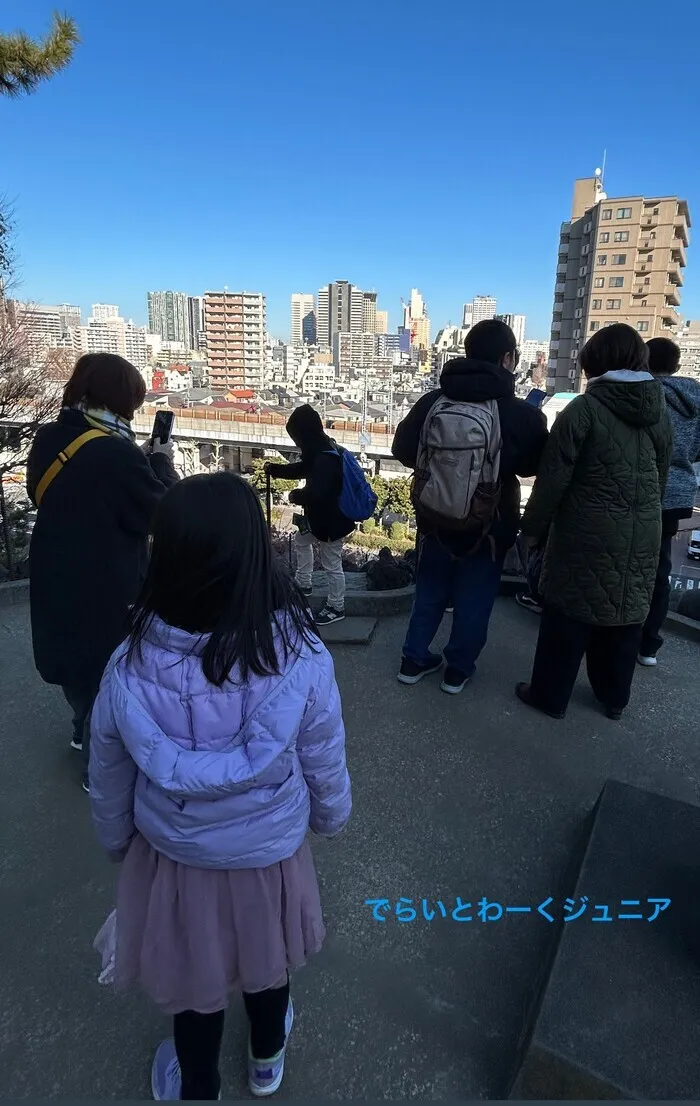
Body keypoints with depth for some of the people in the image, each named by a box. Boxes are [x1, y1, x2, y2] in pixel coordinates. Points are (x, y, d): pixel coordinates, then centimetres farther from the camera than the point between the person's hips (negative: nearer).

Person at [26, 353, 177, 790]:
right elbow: (160, 513, -19)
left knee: (77, 655, 28)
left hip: (58, 581, 8)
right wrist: (161, 462, -3)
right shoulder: (116, 451, -26)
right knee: (108, 671, 12)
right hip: (106, 589, -8)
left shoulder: (48, 440, -1)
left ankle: (85, 729, 51)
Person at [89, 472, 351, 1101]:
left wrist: (118, 843, 12)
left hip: (171, 860, 0)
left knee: (192, 981, 30)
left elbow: (109, 786, -9)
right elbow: (325, 768, -14)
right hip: (270, 854, 0)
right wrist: (331, 818, 9)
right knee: (267, 961, 32)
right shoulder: (302, 658, -30)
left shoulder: (129, 668, -26)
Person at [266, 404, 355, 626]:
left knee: (332, 565, 3)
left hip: (331, 520, -11)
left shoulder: (326, 459, -31)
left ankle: (336, 608, 18)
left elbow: (316, 493, -37)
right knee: (301, 540, 29)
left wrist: (296, 496, -17)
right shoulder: (320, 450, 3)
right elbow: (302, 469, 20)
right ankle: (303, 584, 43)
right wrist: (274, 469, 15)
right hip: (319, 516, 11)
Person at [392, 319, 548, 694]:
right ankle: (458, 669, 24)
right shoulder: (523, 414, -15)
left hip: (436, 519, 3)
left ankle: (414, 660, 28)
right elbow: (532, 467, 0)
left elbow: (403, 449, 1)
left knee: (430, 591, 18)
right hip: (490, 524, -3)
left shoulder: (433, 401, -9)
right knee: (474, 599, 13)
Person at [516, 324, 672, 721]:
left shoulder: (585, 408, -12)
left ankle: (551, 695, 20)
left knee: (571, 613, 7)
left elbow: (554, 478, -13)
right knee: (626, 614, 17)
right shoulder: (660, 409, 5)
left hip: (589, 532, -5)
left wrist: (533, 526, -2)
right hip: (642, 534, 5)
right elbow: (661, 477, 13)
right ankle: (615, 697, 32)